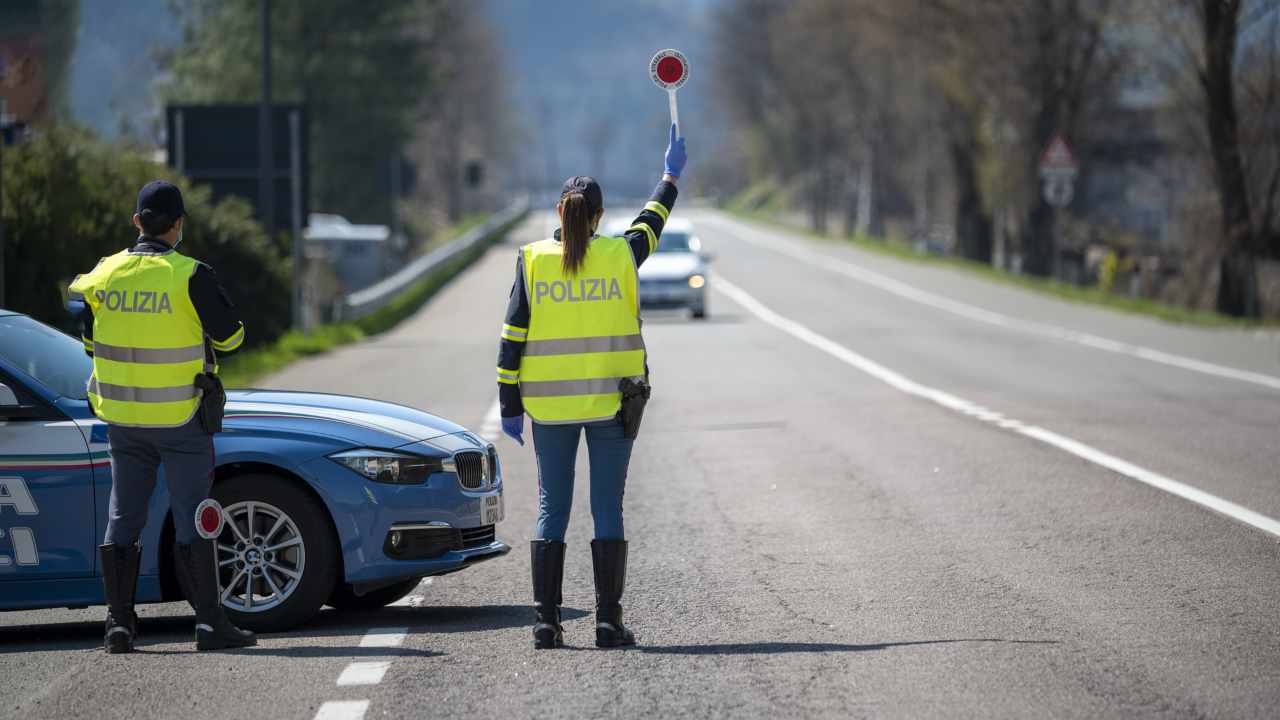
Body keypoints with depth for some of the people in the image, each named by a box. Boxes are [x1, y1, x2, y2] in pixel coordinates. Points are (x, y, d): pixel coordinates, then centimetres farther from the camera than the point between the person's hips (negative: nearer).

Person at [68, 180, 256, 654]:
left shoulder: (104, 275, 0)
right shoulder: (190, 277, -14)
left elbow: (90, 342, 12)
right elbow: (230, 335, -6)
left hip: (121, 415, 4)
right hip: (180, 417, -4)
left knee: (123, 519, 10)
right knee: (192, 520, 1)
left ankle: (119, 622, 8)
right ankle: (210, 623, 1)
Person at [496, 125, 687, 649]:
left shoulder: (532, 261, -3)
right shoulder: (620, 255, -3)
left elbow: (512, 340, -2)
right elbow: (651, 224, 19)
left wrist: (510, 405, 4)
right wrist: (671, 176, 35)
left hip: (549, 404, 0)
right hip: (612, 401, 0)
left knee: (551, 508, 5)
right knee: (608, 509, 2)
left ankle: (546, 621, 1)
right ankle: (609, 621, -1)